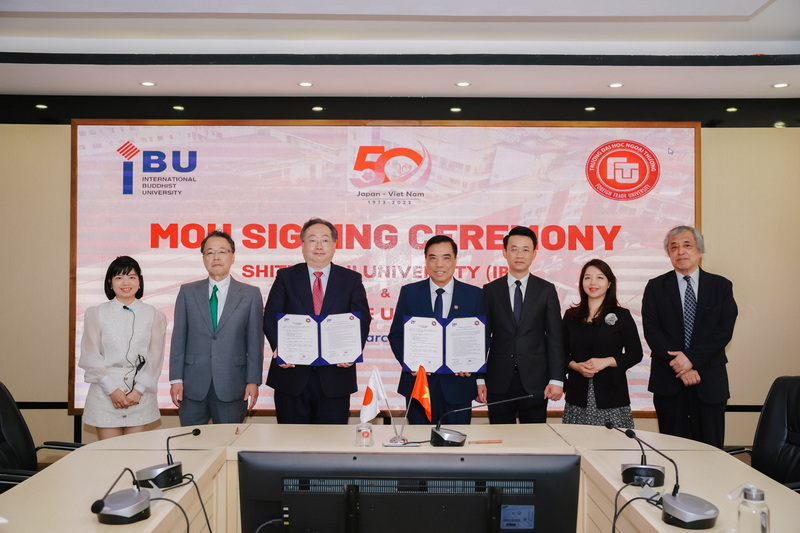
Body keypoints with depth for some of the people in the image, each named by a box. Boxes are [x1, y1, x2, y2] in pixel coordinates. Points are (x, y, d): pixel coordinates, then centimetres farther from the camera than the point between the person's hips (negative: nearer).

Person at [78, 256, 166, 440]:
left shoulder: (154, 315, 5)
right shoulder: (95, 314, 4)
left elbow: (155, 357, 2)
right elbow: (91, 356, 0)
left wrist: (139, 390, -8)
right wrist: (112, 389, -8)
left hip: (140, 395, 1)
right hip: (105, 394, 0)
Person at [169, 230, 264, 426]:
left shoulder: (251, 294, 3)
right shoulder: (187, 292, 7)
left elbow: (255, 341, 1)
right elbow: (179, 338, 5)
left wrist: (253, 381, -3)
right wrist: (176, 379, 0)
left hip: (232, 386, -1)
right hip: (193, 386, 1)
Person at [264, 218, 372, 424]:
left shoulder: (351, 279, 8)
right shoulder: (286, 277, 8)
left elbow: (362, 319, 1)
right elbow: (271, 317, 1)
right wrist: (279, 347, -17)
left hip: (335, 377, 0)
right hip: (292, 375, 0)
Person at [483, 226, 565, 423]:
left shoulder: (546, 290, 4)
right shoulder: (490, 290, 5)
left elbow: (555, 337, 1)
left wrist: (556, 379, -6)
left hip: (535, 383, 0)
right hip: (499, 383, 0)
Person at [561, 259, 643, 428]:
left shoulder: (622, 315, 4)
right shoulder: (571, 316, 11)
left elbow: (635, 354, 2)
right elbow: (562, 352, 11)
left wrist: (606, 362, -11)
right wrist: (576, 365, -9)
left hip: (611, 395, -2)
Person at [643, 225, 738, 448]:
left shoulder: (721, 286, 6)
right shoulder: (656, 287, 5)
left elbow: (724, 330, -4)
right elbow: (652, 331, -4)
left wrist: (691, 358, -15)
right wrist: (679, 366, -13)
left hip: (709, 381, 0)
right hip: (668, 380, 0)